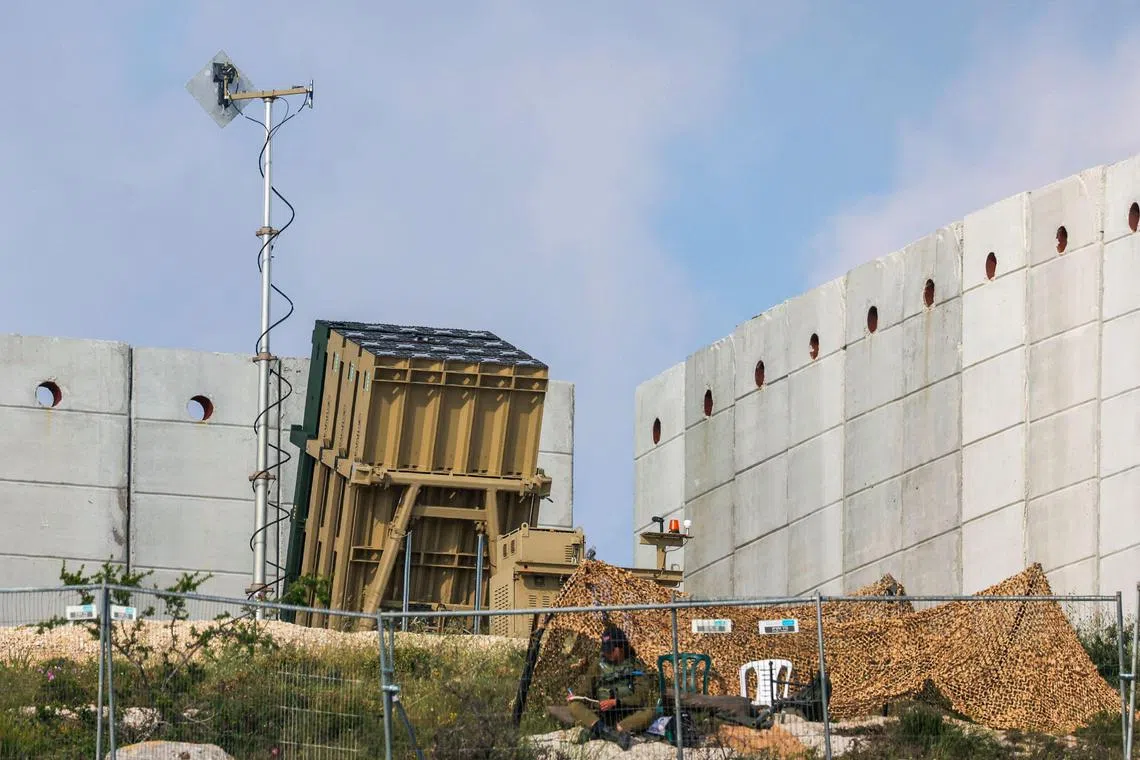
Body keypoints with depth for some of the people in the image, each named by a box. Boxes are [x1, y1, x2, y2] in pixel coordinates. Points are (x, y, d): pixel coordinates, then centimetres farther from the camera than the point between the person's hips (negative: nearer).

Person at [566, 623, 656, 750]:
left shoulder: (636, 666, 3)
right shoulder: (598, 666, 11)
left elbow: (641, 697, -7)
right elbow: (585, 691, 9)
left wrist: (615, 702, -18)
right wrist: (575, 695, -13)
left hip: (628, 717, -2)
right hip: (602, 716, 2)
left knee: (650, 711, -31)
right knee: (574, 706, -22)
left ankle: (618, 729, -50)